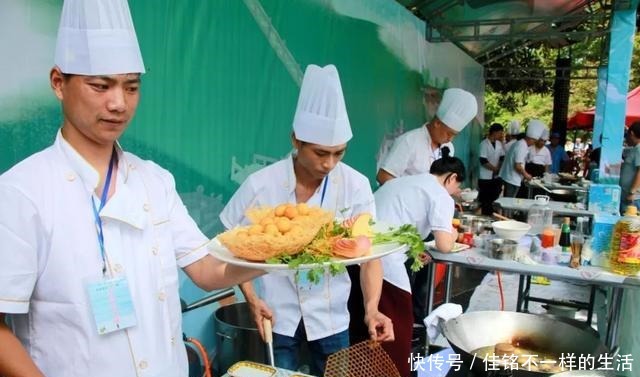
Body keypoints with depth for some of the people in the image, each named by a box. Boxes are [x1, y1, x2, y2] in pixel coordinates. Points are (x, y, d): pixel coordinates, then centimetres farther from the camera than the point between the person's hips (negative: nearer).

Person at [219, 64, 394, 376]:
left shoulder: (356, 186, -14)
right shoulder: (261, 185, -16)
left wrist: (371, 308, -22)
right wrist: (251, 298, -10)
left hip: (331, 316, 1)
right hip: (278, 315, -1)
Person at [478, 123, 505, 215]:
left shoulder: (499, 144, 6)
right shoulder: (484, 144, -11)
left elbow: (502, 158, 10)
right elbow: (483, 161, -17)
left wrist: (499, 169, -7)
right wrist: (496, 169, -12)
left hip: (496, 177, 6)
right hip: (485, 177, -6)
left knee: (494, 199, 9)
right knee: (485, 201, 0)